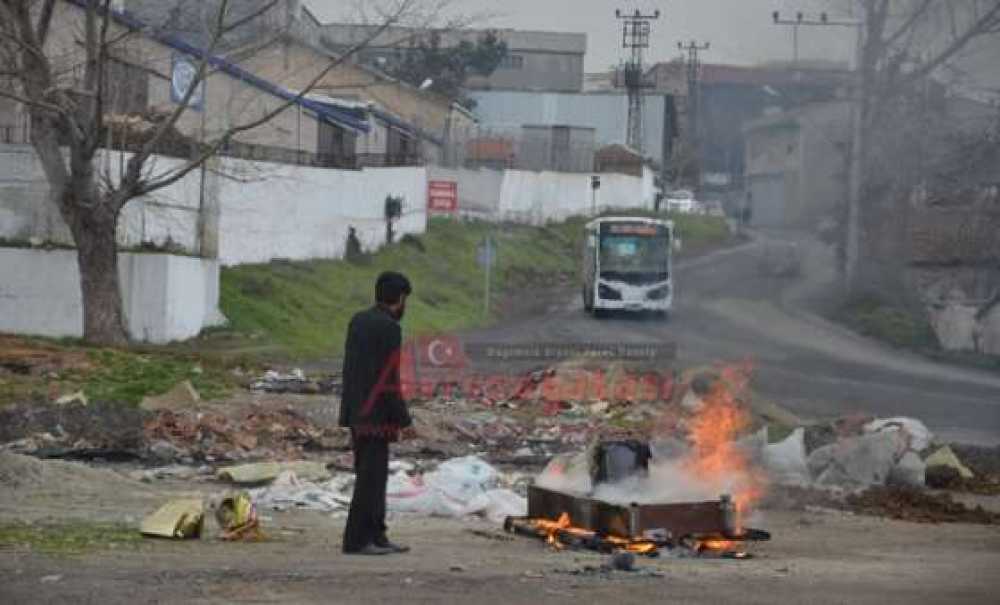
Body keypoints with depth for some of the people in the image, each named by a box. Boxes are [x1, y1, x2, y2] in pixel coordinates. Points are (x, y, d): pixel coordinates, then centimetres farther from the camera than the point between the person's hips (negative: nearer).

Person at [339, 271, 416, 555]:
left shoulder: (358, 321, 10)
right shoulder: (390, 329, -15)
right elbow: (389, 380, -18)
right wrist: (405, 421, -13)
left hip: (356, 412, 9)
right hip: (376, 415, -9)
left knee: (373, 475, 12)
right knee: (371, 477, -4)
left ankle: (376, 536, 15)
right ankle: (356, 540, -3)